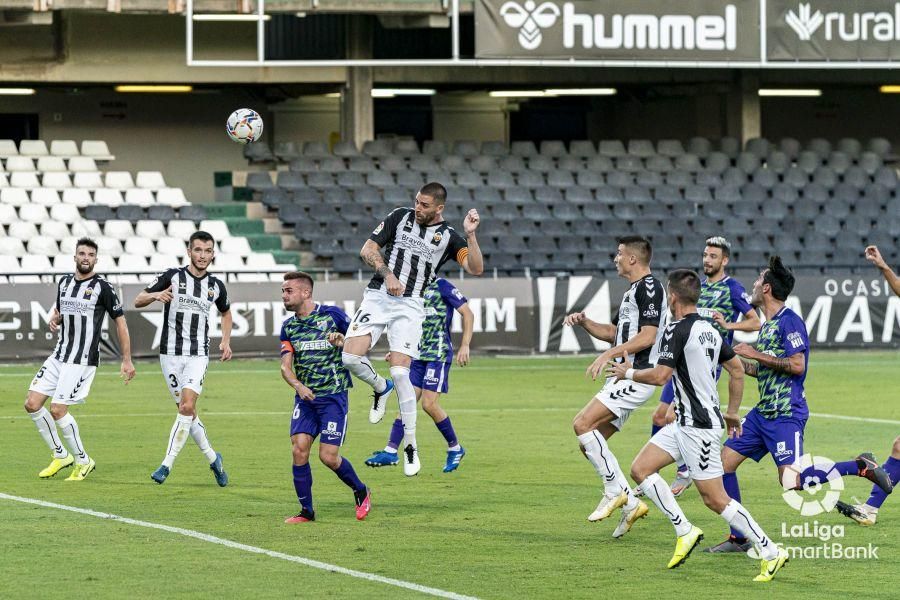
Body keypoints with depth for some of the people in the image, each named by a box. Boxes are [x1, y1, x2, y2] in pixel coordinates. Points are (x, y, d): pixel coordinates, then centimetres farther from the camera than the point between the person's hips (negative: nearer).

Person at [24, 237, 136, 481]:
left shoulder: (102, 287, -8)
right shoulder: (64, 283, 10)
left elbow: (120, 322, -4)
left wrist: (127, 361, -7)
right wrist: (53, 320, 1)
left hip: (83, 360, -7)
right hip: (58, 357, 7)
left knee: (57, 410, -14)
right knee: (32, 404, -1)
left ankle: (83, 461, 3)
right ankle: (60, 455, 14)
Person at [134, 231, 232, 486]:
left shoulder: (216, 286, 7)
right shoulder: (172, 277, -2)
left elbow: (226, 313, 27)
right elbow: (138, 302, 1)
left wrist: (226, 341, 12)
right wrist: (156, 295, -20)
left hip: (198, 355, 1)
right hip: (170, 353, -1)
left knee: (187, 407, -16)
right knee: (187, 411, 2)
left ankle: (167, 465, -11)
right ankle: (212, 458, 21)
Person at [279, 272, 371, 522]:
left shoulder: (332, 314, -4)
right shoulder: (288, 326, 10)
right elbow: (286, 365, 4)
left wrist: (343, 340, -19)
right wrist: (298, 385, -17)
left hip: (334, 396, -5)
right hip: (305, 398, 5)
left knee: (328, 456, -9)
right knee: (299, 450, -9)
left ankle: (361, 492, 17)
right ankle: (306, 511, 3)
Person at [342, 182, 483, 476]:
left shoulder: (448, 236, 2)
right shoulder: (400, 217, 5)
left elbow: (475, 268, -10)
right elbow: (367, 249, 5)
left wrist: (470, 234, -21)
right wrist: (387, 273, -10)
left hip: (410, 306, -2)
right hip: (377, 296, 2)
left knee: (400, 373, -14)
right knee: (350, 357, -16)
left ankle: (410, 445, -3)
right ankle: (380, 388, 19)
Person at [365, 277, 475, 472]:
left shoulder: (441, 286, -7)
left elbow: (468, 314, -7)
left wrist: (465, 346, -14)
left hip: (438, 354, -7)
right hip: (418, 354, 7)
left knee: (429, 403, -12)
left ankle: (455, 448, 6)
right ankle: (391, 451, -3)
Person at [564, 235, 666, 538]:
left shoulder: (649, 286, -11)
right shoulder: (632, 290, 22)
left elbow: (647, 336, -20)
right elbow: (614, 332, 29)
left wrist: (609, 355, -22)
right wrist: (584, 322, 12)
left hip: (636, 376, -11)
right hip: (623, 377, 11)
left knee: (582, 424, -20)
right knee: (589, 443, 6)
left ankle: (615, 491, -13)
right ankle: (630, 504, 9)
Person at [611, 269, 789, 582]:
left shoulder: (677, 331, -17)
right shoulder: (709, 329, 10)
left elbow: (660, 375, -23)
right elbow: (737, 370, 16)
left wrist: (629, 373, -4)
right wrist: (732, 412, 24)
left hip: (698, 428, -10)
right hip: (684, 423, 10)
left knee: (716, 500, -7)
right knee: (640, 469, 8)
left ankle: (771, 552, -3)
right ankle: (685, 531, 7)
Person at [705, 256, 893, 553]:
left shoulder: (789, 321, -12)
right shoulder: (767, 325, 16)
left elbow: (797, 365, -22)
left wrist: (756, 354, -16)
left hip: (786, 414, -9)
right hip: (763, 413, 9)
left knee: (790, 481, -18)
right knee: (724, 462, 4)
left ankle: (860, 466, -3)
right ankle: (739, 538, 11)